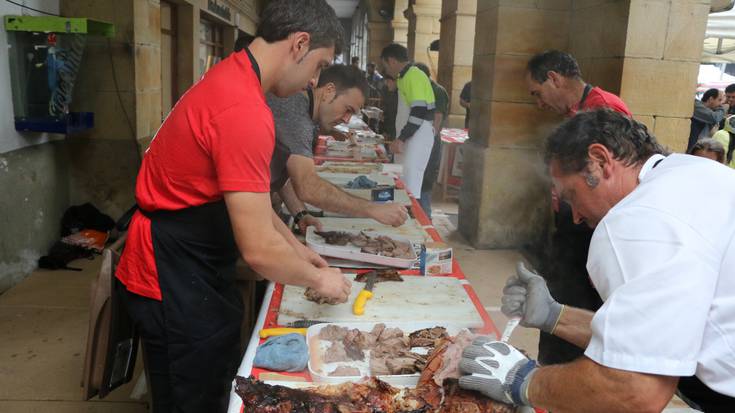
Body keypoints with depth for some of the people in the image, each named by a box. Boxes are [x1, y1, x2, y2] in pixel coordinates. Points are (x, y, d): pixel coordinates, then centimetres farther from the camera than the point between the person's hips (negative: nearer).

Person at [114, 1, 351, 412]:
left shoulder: (231, 80, 5)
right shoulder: (244, 110, -29)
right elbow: (259, 249, -28)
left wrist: (296, 247, 14)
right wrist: (318, 278, -10)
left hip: (194, 269, 10)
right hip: (175, 282, -10)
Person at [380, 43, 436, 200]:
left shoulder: (414, 76, -14)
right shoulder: (405, 76, 16)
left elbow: (419, 112, -22)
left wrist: (401, 139, -21)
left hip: (418, 138, -10)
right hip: (408, 138, 10)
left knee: (410, 186, -10)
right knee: (401, 183, 12)